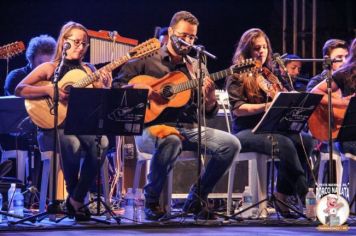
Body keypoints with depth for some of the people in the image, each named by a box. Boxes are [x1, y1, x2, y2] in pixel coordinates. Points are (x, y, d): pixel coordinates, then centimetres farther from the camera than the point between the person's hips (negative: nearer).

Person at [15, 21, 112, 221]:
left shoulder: (89, 70, 15)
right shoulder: (50, 68, 6)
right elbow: (19, 89, -5)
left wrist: (106, 87, -12)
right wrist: (48, 90, -18)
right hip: (53, 126, -3)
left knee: (101, 142, -30)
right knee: (72, 145, -36)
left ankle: (77, 198, -16)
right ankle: (73, 196, -8)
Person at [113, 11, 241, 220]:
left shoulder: (197, 67, 17)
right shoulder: (146, 60, 7)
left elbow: (209, 112, 14)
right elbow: (116, 87, 1)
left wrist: (210, 97, -9)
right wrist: (138, 89, -17)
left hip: (189, 129, 5)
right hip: (152, 127, -5)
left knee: (231, 144, -16)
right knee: (171, 141, -39)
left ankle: (197, 198, 0)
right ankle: (151, 199, -15)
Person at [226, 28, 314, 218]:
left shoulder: (269, 76, 22)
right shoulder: (238, 76, 2)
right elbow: (237, 109, -10)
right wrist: (266, 106, -22)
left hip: (270, 129, 6)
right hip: (246, 131, -6)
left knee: (306, 141, -23)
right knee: (285, 144, -33)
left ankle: (282, 196, -21)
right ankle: (304, 196, -28)